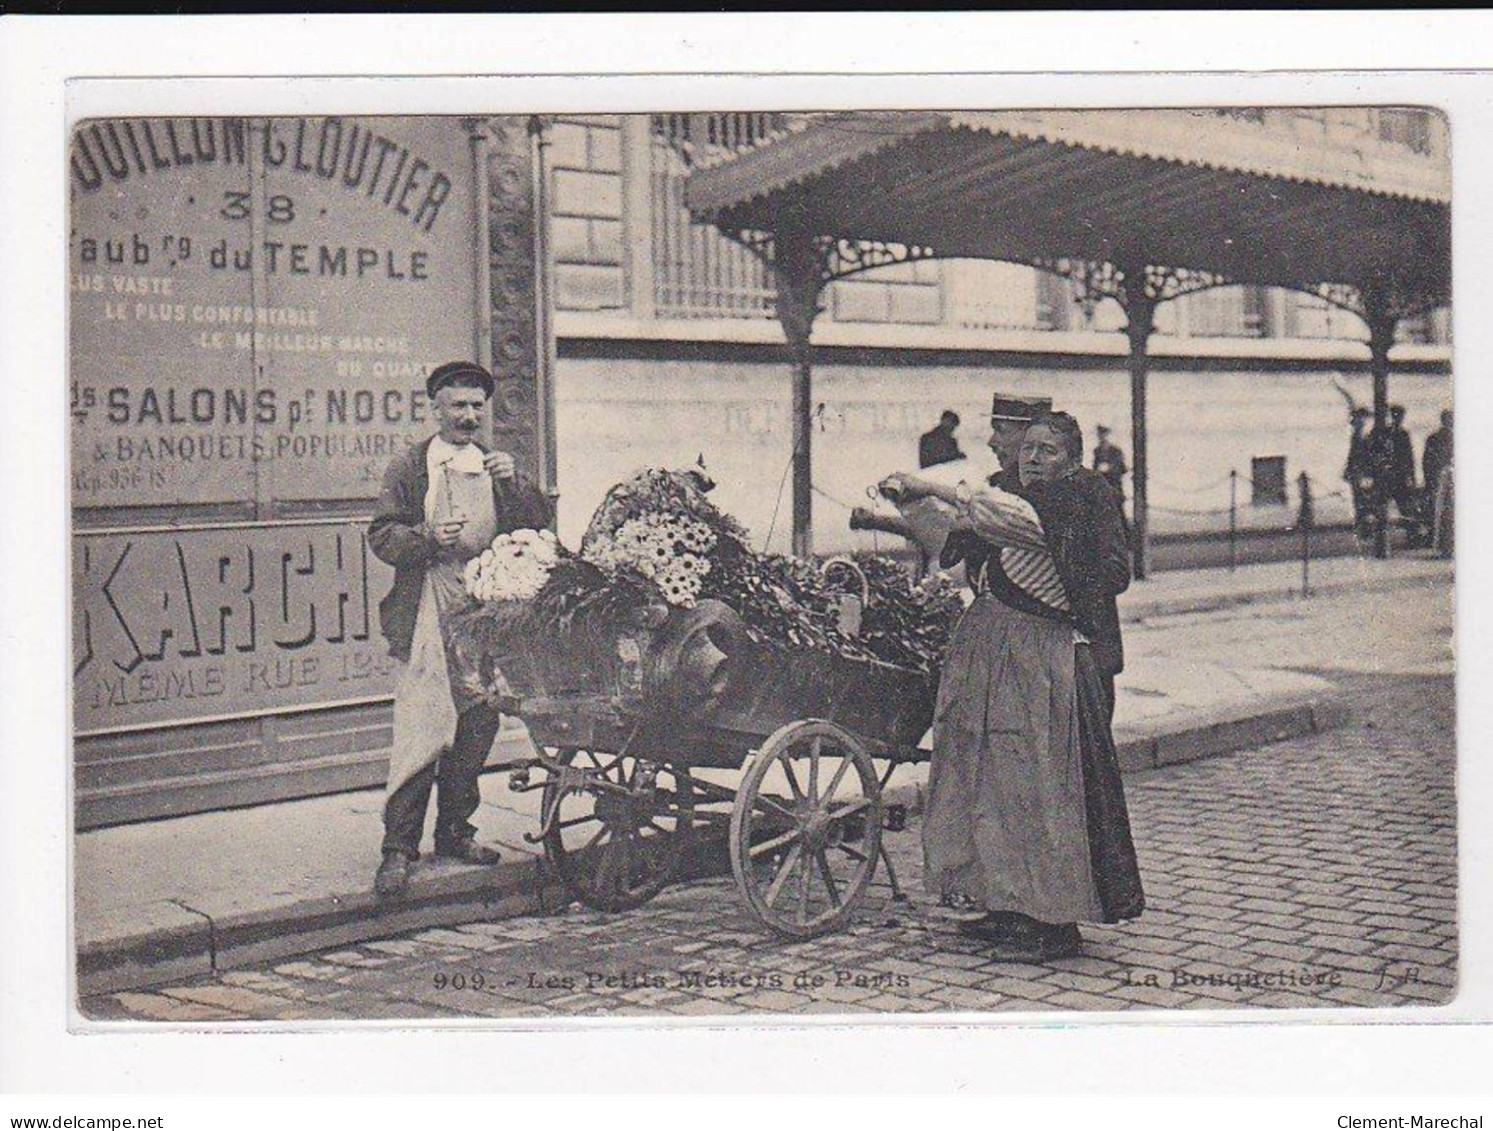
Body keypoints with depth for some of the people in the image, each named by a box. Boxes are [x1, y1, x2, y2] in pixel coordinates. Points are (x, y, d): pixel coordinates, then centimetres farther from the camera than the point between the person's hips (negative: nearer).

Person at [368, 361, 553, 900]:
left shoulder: (496, 465, 16)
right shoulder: (409, 466, 5)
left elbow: (538, 523, 9)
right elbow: (381, 536, 1)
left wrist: (512, 482, -7)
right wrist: (427, 538, -16)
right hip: (428, 612, -4)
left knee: (477, 724, 8)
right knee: (421, 727, -10)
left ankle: (454, 830, 21)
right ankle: (398, 847, -8)